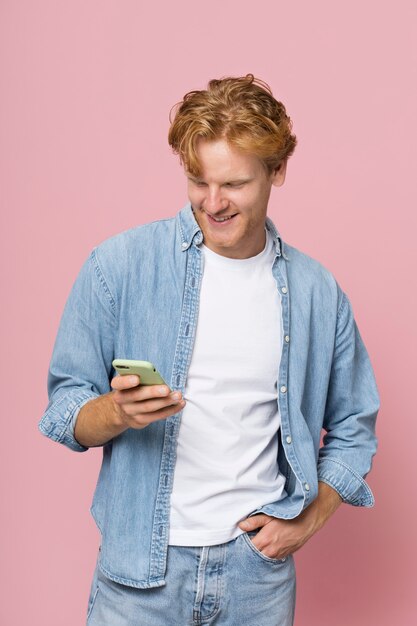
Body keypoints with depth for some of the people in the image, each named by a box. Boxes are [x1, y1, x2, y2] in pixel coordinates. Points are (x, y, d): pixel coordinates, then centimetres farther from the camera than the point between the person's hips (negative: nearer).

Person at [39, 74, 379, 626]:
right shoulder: (119, 265, -7)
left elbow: (354, 428, 11)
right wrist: (117, 412, -24)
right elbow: (64, 410, -4)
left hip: (259, 569, 2)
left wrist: (308, 520, 1)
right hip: (140, 566, -1)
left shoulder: (318, 291, 0)